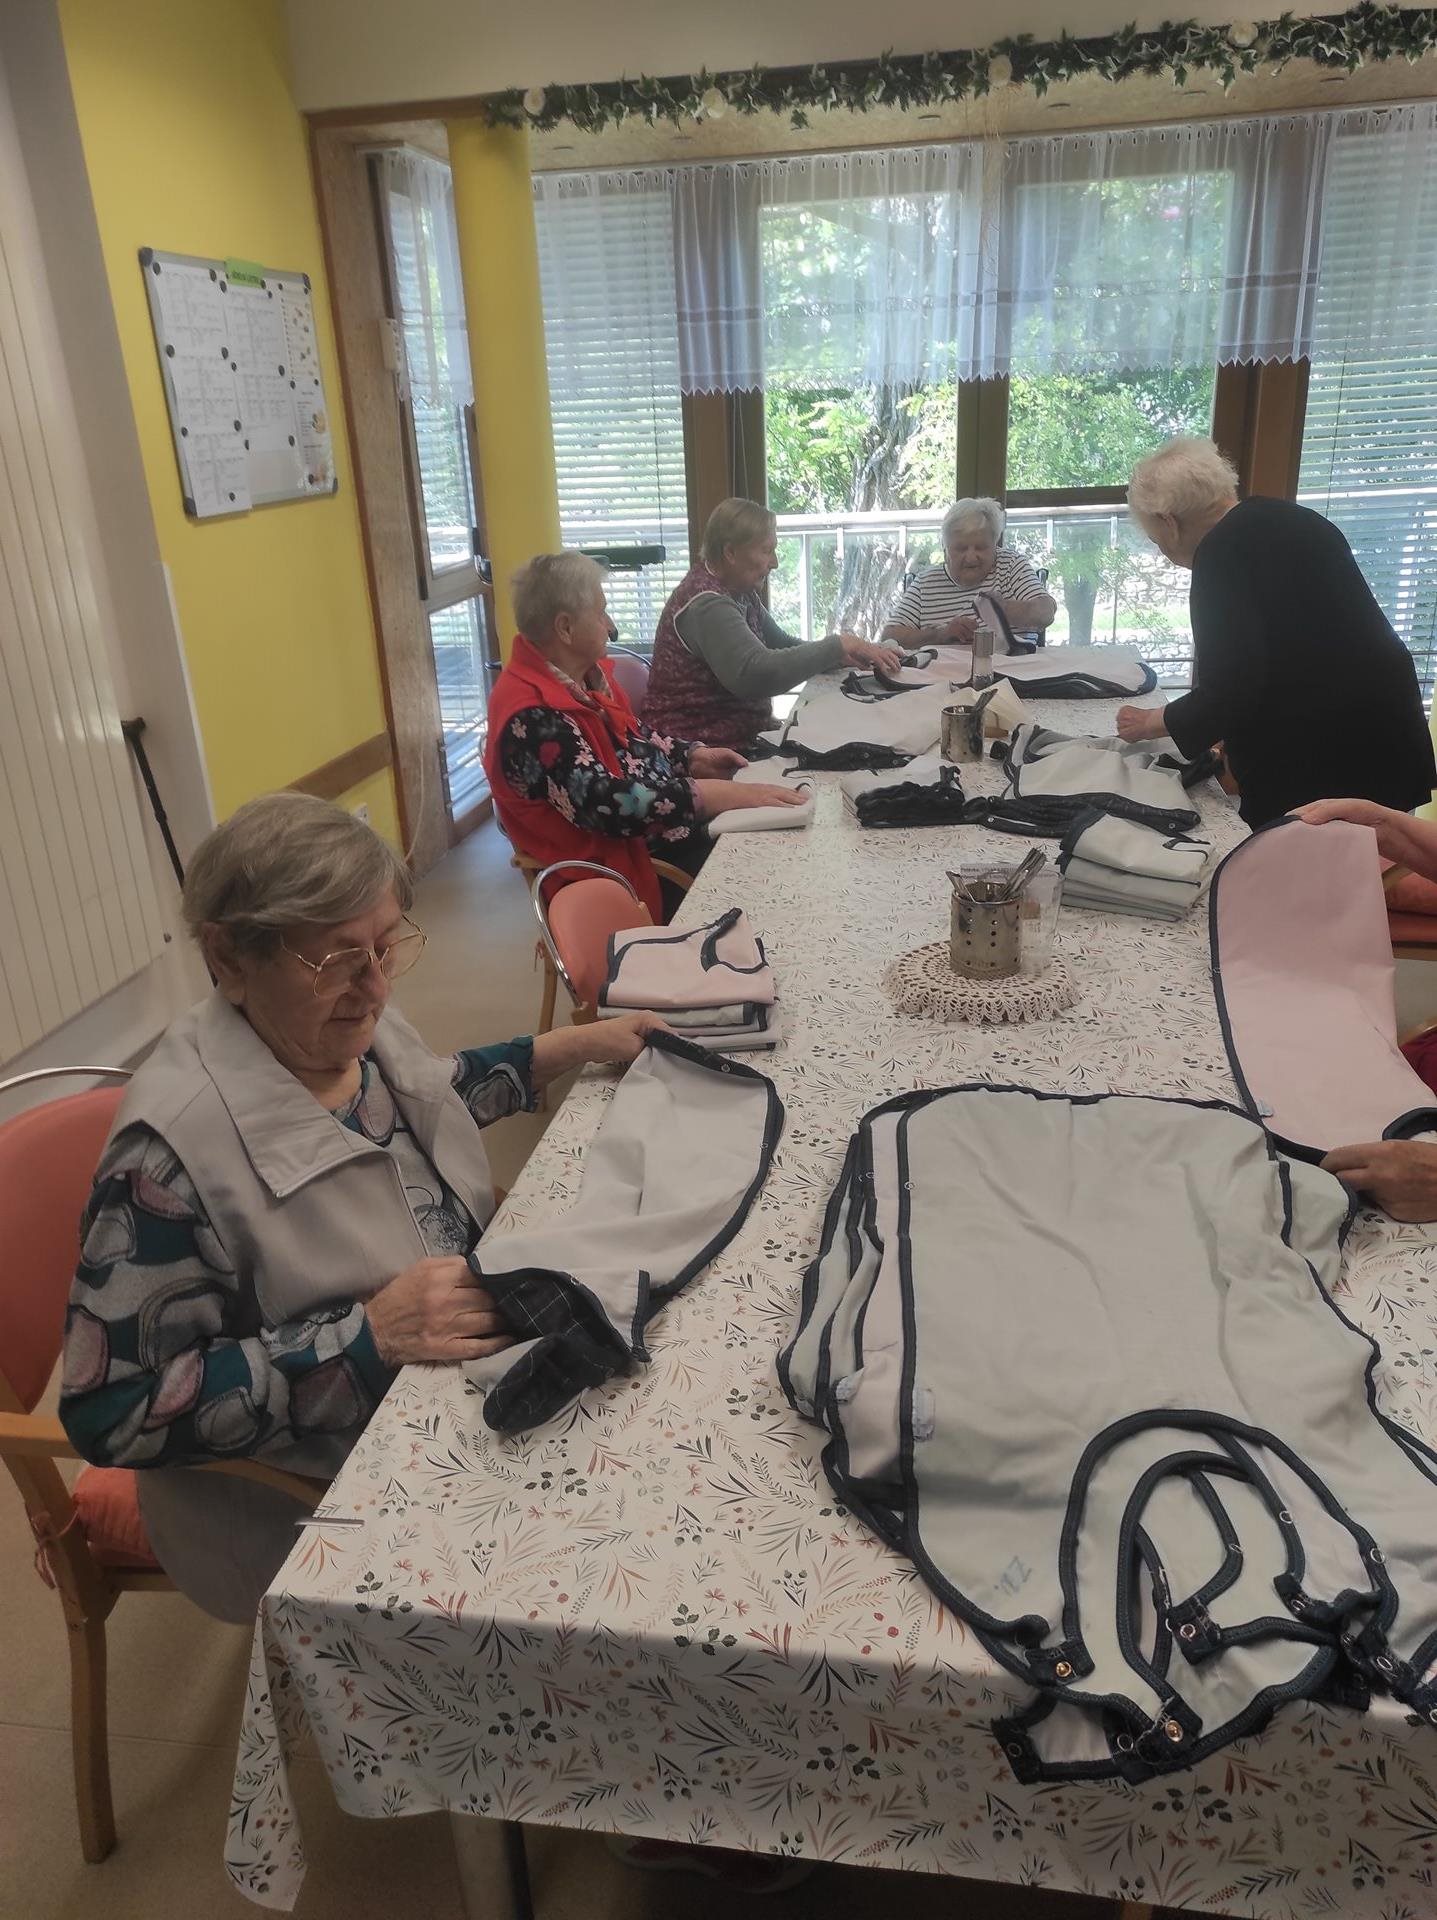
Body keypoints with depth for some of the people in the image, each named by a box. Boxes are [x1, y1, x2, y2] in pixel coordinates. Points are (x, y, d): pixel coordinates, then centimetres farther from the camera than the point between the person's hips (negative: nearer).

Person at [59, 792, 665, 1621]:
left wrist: (577, 1046, 6)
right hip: (313, 1504, -7)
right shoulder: (177, 1144, -28)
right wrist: (368, 1334, -30)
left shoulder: (356, 1021, -6)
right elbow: (115, 1412, -24)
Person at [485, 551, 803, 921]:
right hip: (620, 857, -9)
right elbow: (605, 805, -32)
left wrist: (692, 756, 4)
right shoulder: (532, 715, -26)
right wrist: (716, 795, -33)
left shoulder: (585, 672, 5)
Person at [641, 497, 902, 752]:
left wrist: (861, 653, -1)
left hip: (743, 732, 9)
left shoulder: (741, 593, 10)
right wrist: (835, 646, -25)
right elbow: (756, 675, -33)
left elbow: (782, 646, 14)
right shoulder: (706, 605, -21)